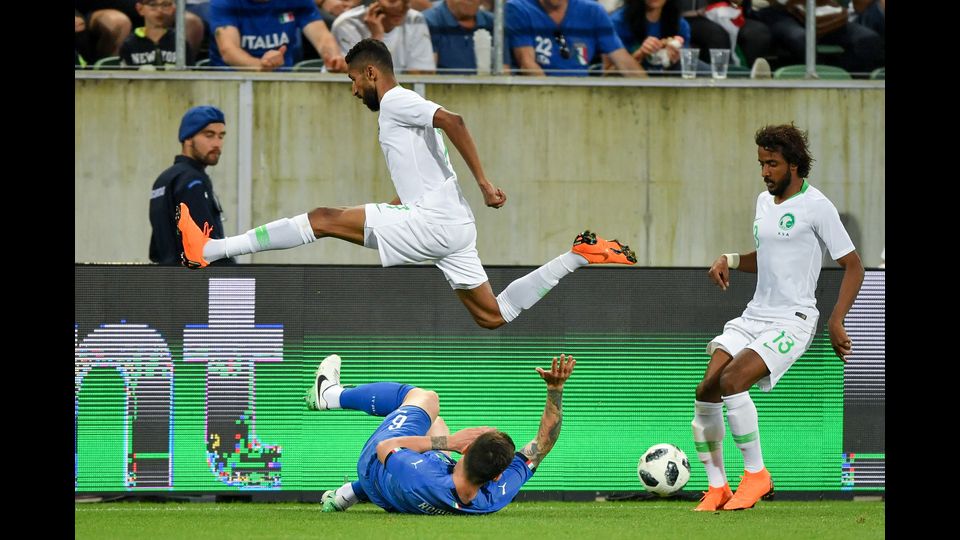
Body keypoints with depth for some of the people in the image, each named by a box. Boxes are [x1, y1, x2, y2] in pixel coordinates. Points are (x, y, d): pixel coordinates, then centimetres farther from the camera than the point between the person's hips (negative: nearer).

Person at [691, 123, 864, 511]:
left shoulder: (815, 206, -10)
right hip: (753, 316, 8)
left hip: (792, 321, -8)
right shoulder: (764, 201, 13)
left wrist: (836, 322, -16)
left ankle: (756, 475, -12)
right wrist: (730, 260, 7)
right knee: (706, 389, -8)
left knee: (732, 380, -27)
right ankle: (717, 487, 3)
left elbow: (853, 265, -8)